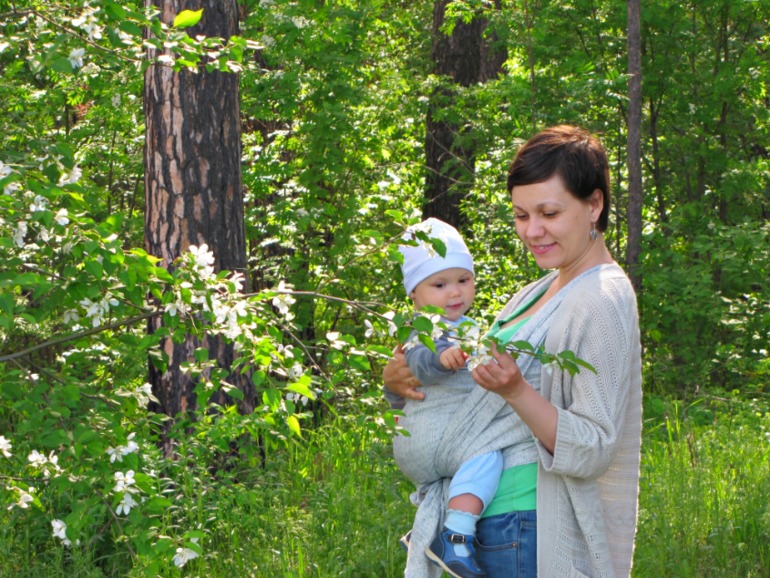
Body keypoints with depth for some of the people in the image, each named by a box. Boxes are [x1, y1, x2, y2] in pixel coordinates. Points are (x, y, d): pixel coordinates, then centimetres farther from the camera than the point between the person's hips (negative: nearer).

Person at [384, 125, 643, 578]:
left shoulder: (601, 303, -13)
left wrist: (515, 391, -29)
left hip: (528, 532, -9)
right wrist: (398, 375, 0)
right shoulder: (546, 290, 14)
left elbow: (592, 451, -18)